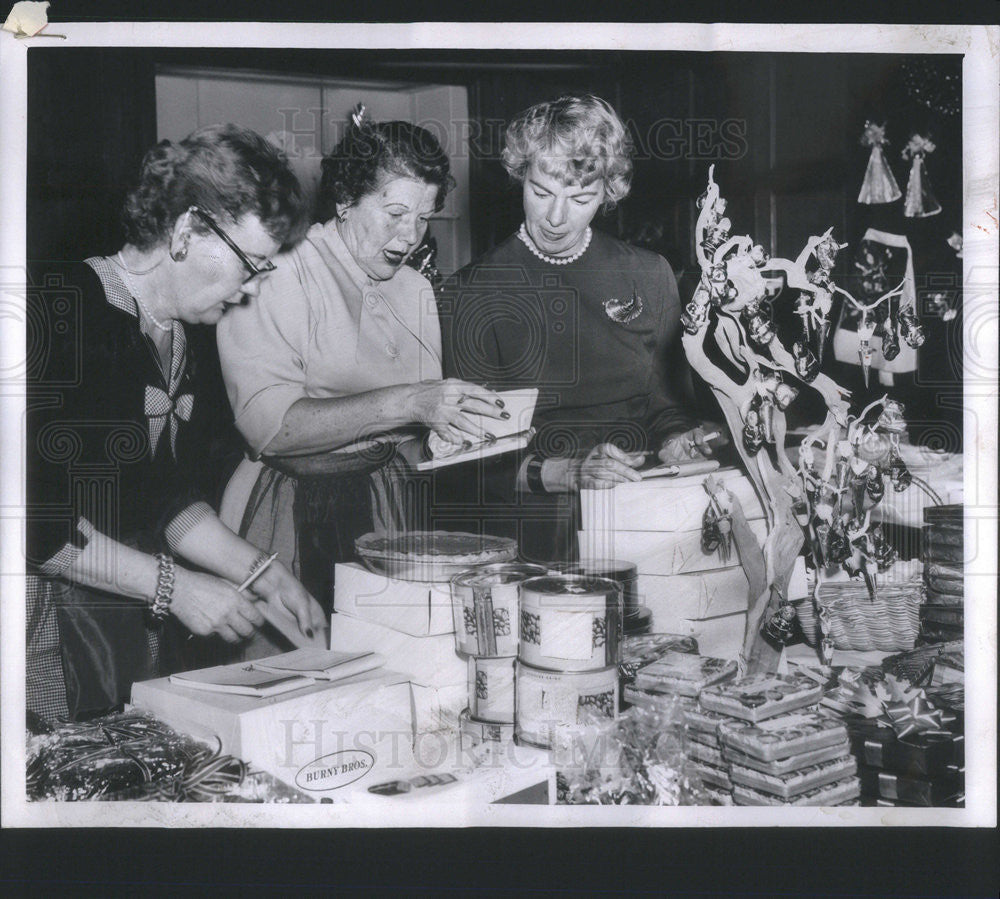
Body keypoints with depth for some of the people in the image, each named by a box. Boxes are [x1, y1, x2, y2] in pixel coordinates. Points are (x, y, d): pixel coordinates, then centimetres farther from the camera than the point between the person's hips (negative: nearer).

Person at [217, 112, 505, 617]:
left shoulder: (416, 290, 14)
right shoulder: (276, 276, -8)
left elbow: (417, 438, 14)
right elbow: (267, 424, -21)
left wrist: (453, 423, -8)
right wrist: (403, 403, -25)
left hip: (383, 512, 5)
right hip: (288, 513, -5)